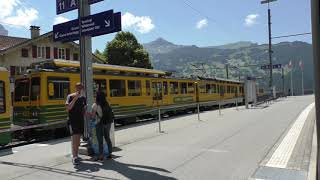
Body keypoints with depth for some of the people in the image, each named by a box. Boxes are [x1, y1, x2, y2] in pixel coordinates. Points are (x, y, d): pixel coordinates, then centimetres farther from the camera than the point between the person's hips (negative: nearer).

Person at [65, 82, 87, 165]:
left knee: (78, 139, 11)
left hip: (80, 120, 5)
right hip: (72, 120, -5)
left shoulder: (83, 98, 9)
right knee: (74, 138, -14)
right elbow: (68, 108, -18)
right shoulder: (70, 96, -5)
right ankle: (74, 157, -12)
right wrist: (75, 98, -22)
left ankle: (76, 155, 23)